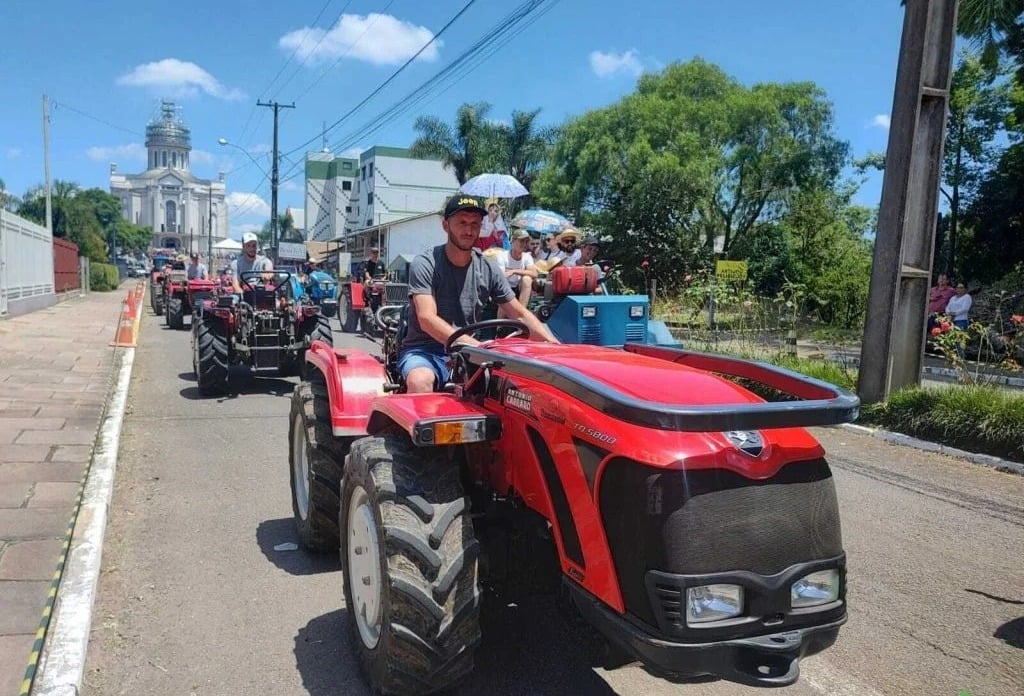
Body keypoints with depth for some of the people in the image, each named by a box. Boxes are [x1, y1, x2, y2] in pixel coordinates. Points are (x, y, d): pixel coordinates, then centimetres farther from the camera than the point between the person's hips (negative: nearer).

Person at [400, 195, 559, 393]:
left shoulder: (488, 269, 6)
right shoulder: (424, 265, -9)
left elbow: (520, 315, 9)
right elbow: (426, 319, -23)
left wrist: (556, 346, -8)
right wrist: (474, 344, -37)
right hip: (424, 351, -4)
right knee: (420, 381, -37)